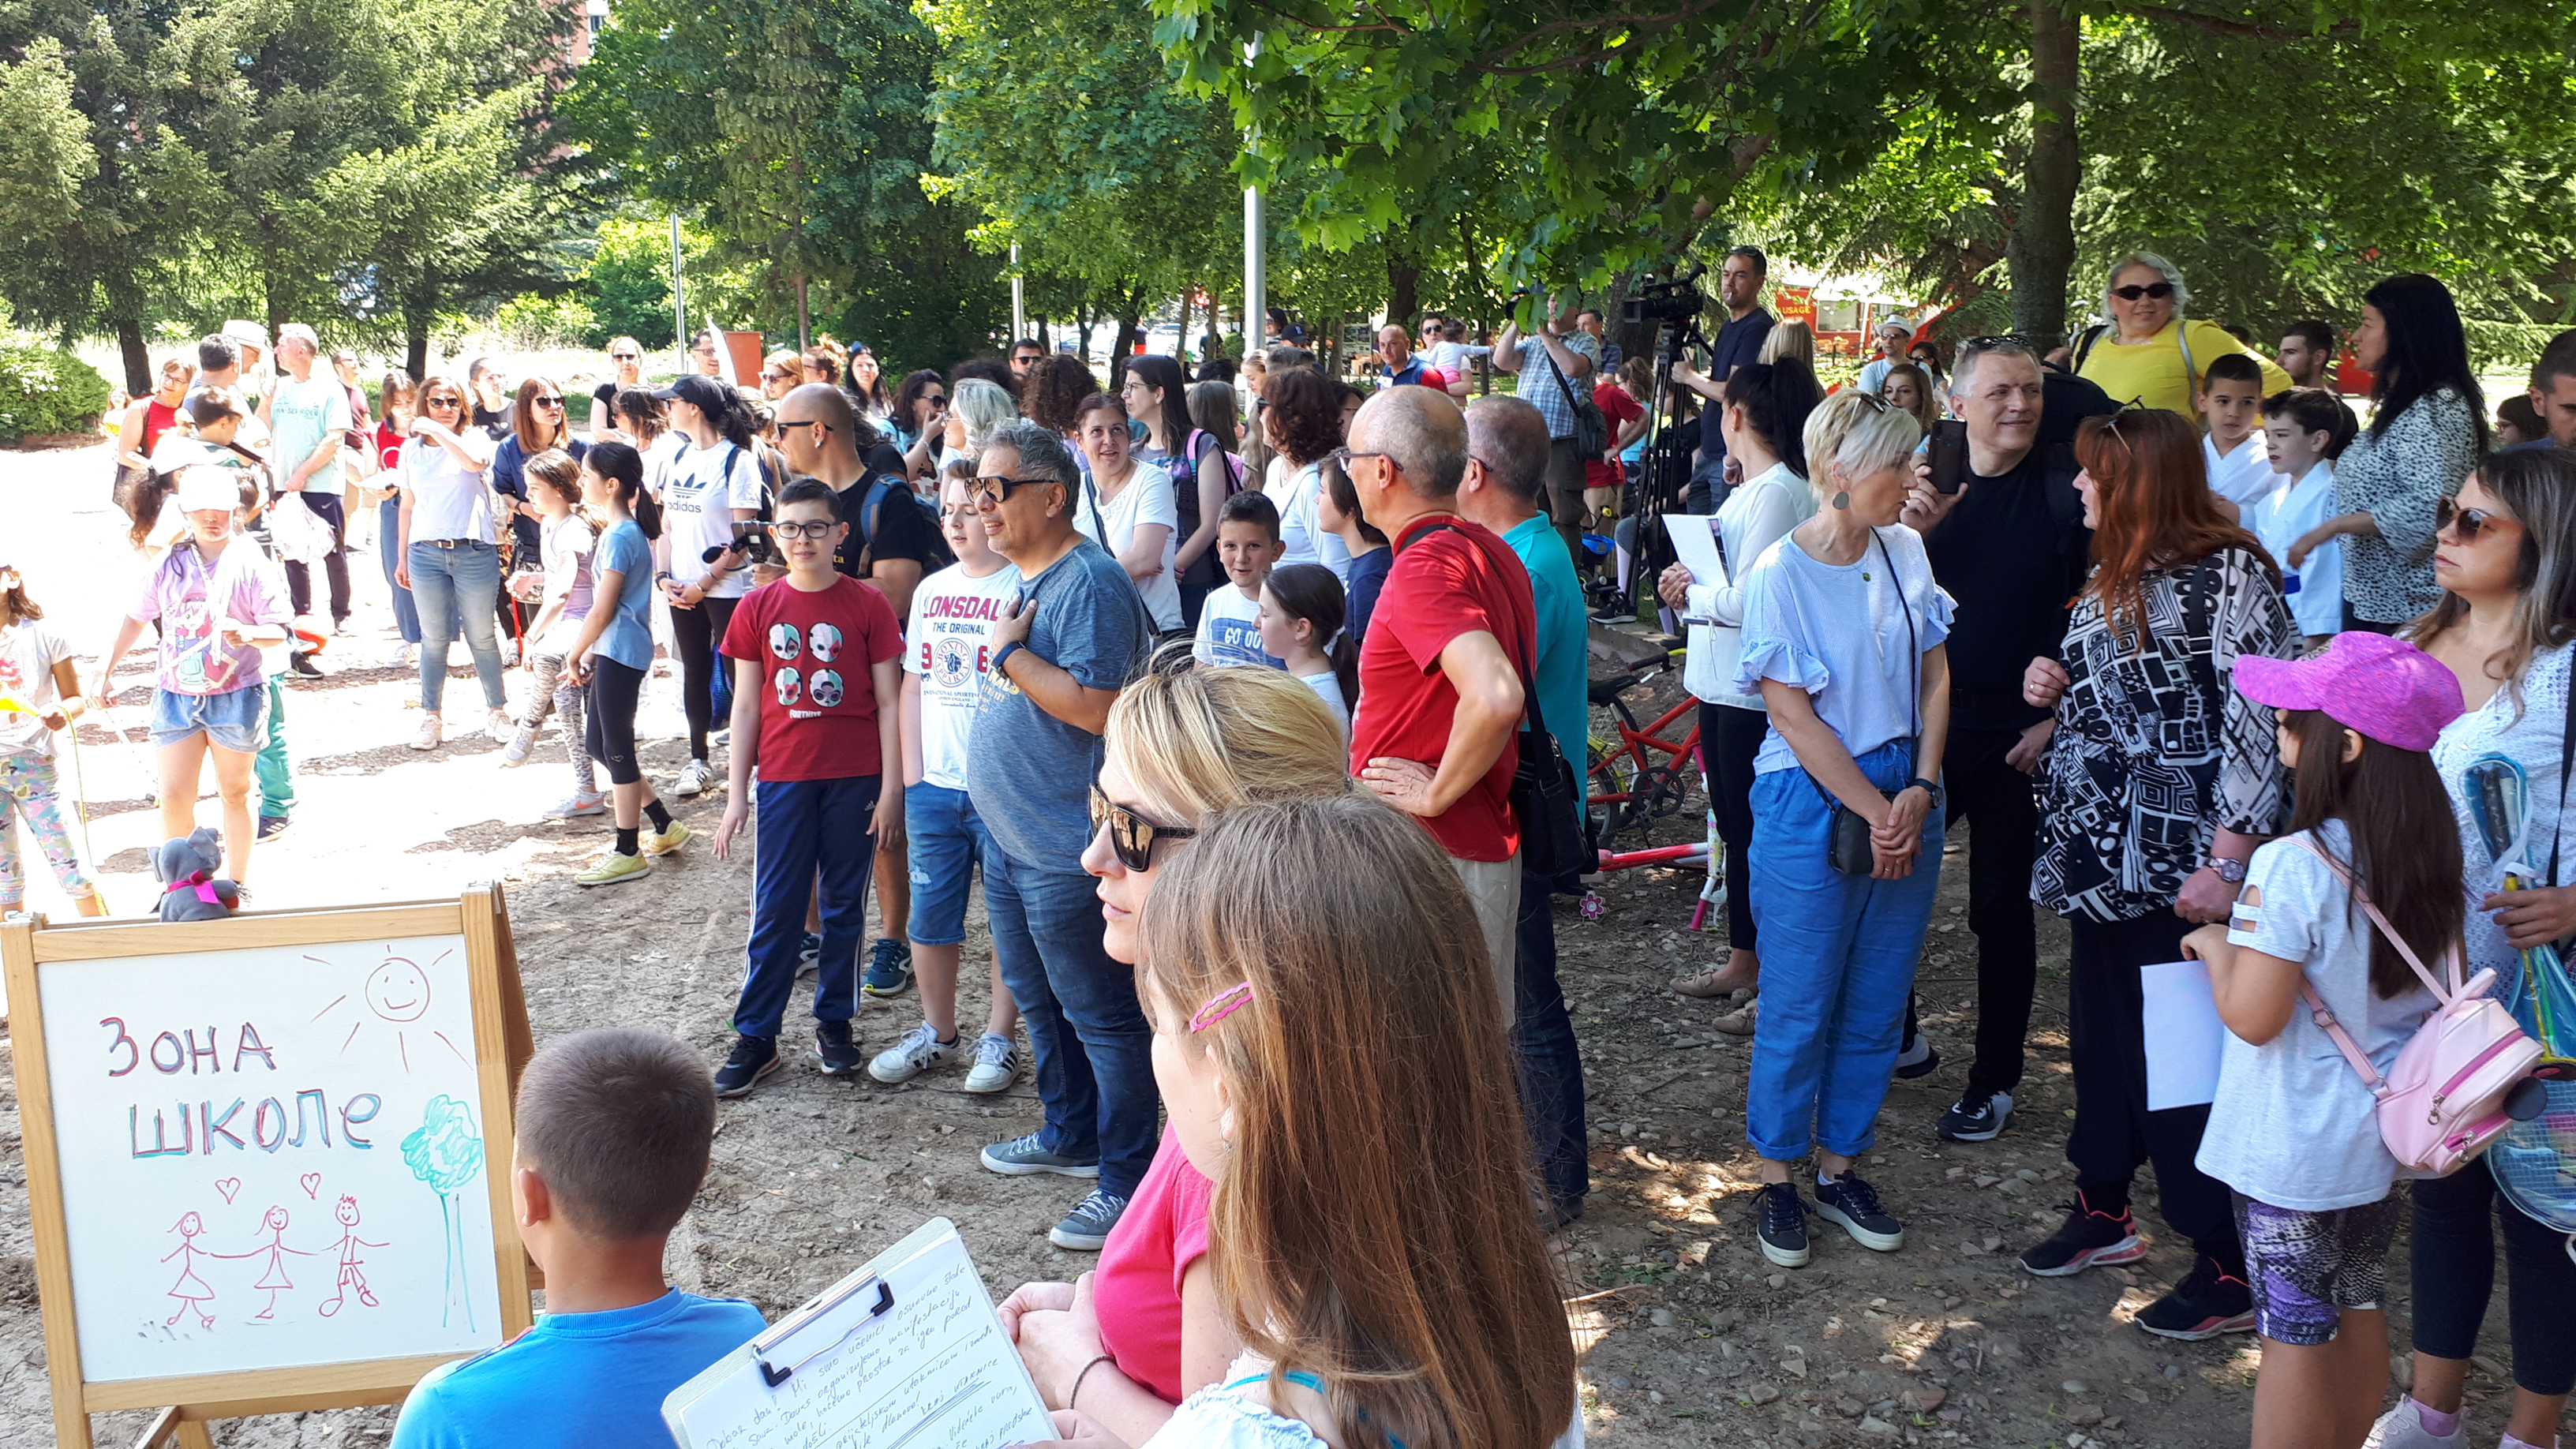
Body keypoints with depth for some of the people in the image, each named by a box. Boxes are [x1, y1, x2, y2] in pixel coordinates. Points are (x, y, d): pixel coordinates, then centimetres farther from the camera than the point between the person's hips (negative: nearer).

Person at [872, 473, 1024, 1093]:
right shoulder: (932, 590, 10)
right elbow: (914, 685, 14)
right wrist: (912, 772, 8)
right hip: (934, 786, 6)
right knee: (929, 914, 13)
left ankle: (999, 1036, 20)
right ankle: (936, 1032, 28)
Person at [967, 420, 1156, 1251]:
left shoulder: (1088, 582, -18)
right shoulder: (1022, 579, 13)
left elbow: (1096, 706, -28)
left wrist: (1009, 652, -20)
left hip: (1065, 852, -10)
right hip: (1012, 839, 11)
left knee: (1101, 1018, -2)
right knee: (1039, 1002, 22)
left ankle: (1126, 1183, 6)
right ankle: (1070, 1136, 39)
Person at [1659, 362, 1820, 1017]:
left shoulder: (1779, 494, -19)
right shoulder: (1748, 491, 12)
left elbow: (1748, 599, -25)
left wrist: (1691, 592, -9)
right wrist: (1689, 587, -1)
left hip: (1755, 693, -10)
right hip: (1720, 683, 10)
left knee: (1757, 835, -2)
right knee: (1732, 824, 19)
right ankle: (1742, 961, 33)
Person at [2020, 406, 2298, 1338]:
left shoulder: (2227, 576, -14)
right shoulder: (2112, 579, 12)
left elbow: (2265, 725, -19)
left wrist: (2229, 860, -24)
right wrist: (2058, 687, 3)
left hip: (2181, 871, -8)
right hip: (2102, 858, 8)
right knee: (2101, 1038, 17)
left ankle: (2231, 1271, 11)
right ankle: (2103, 1213, 34)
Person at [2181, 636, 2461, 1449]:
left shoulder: (2293, 866, -25)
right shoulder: (2432, 864, -2)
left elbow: (2252, 1015, -24)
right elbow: (2440, 989, 10)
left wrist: (2217, 945, -6)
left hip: (2292, 1153, -7)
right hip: (2379, 1138, 7)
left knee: (2293, 1332, 5)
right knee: (2359, 1314, 20)